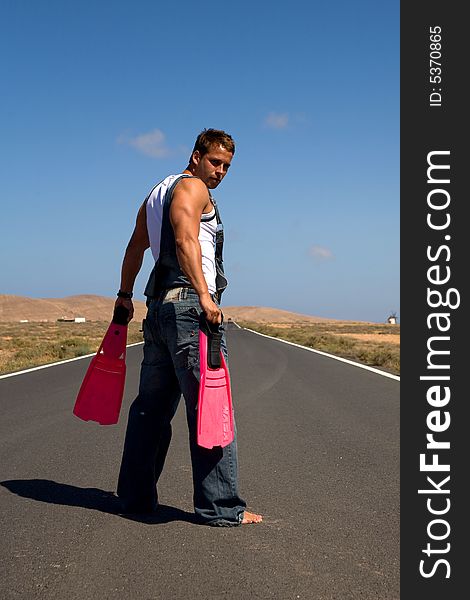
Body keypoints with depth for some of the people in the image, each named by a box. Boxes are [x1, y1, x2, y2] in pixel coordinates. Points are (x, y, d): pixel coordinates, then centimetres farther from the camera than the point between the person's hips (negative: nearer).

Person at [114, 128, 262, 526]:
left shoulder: (158, 193, 26)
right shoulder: (192, 187, -3)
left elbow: (136, 246, 31)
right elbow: (186, 240, -20)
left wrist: (125, 294, 38)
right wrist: (205, 296, -29)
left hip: (159, 305, 10)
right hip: (188, 304, -10)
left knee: (152, 406, 14)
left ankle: (136, 495, 20)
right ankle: (220, 507, -7)